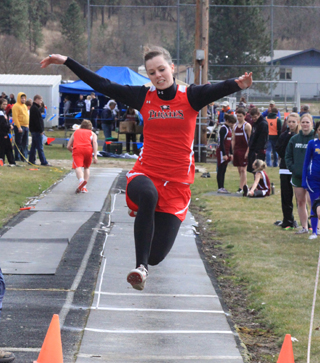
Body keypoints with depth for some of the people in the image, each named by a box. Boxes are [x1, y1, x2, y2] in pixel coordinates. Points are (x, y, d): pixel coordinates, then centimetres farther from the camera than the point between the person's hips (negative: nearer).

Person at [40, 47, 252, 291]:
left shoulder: (190, 97, -2)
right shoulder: (144, 97, 5)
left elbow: (218, 90, -23)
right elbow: (101, 85, 7)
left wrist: (237, 85, -46)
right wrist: (66, 62, 4)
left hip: (177, 182, -1)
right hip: (146, 174, 1)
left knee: (156, 256, -4)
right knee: (148, 195, -40)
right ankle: (141, 268, -34)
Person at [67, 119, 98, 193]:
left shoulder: (76, 132, 33)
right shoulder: (92, 133, 28)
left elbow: (68, 146, 27)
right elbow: (95, 142, 6)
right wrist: (95, 156, -3)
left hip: (77, 148, -1)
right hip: (88, 149, 1)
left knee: (78, 167, -17)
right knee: (86, 167, 21)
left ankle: (81, 180, -48)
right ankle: (84, 187, 7)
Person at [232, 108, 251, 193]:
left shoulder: (247, 126, -6)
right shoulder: (235, 126, 14)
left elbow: (251, 139, -9)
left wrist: (248, 151, -16)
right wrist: (232, 151, 10)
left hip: (244, 150, -7)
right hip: (236, 150, 7)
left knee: (243, 169, -7)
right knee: (239, 169, 8)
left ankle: (241, 187, -8)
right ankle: (245, 185, 18)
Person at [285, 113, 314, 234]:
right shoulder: (294, 139, 8)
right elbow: (288, 155, 12)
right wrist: (292, 168, -1)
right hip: (297, 176, 5)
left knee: (311, 201, -11)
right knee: (300, 202, 9)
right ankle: (304, 227, 17)